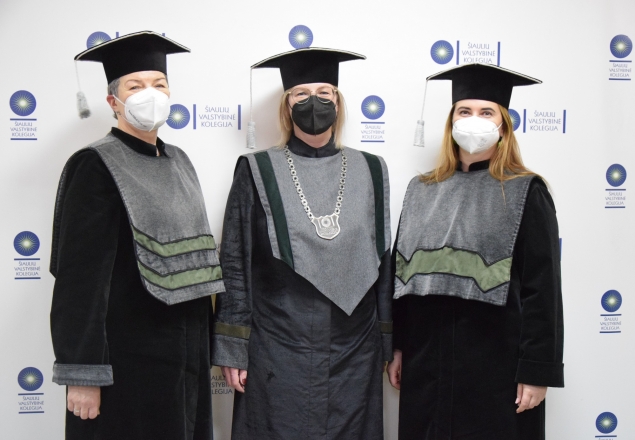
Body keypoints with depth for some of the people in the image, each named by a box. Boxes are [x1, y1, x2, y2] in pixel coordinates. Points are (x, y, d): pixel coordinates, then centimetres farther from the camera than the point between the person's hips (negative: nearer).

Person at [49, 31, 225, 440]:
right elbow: (79, 277, -15)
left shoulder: (178, 161, 10)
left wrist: (202, 346, 14)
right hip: (127, 357, -7)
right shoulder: (95, 166, -11)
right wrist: (83, 374, -18)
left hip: (185, 351, 7)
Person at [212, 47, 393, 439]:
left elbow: (384, 262, 9)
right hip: (278, 351, -2)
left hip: (354, 352, 3)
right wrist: (233, 348, -5)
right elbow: (235, 265, -1)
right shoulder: (258, 173, -1)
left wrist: (387, 342, 7)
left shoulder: (370, 172, 6)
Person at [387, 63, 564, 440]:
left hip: (497, 360, -3)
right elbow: (402, 273, 10)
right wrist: (399, 348, 8)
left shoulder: (527, 193, -3)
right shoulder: (422, 190, 8)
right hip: (428, 357, 4)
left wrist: (537, 370, -11)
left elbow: (543, 287, -7)